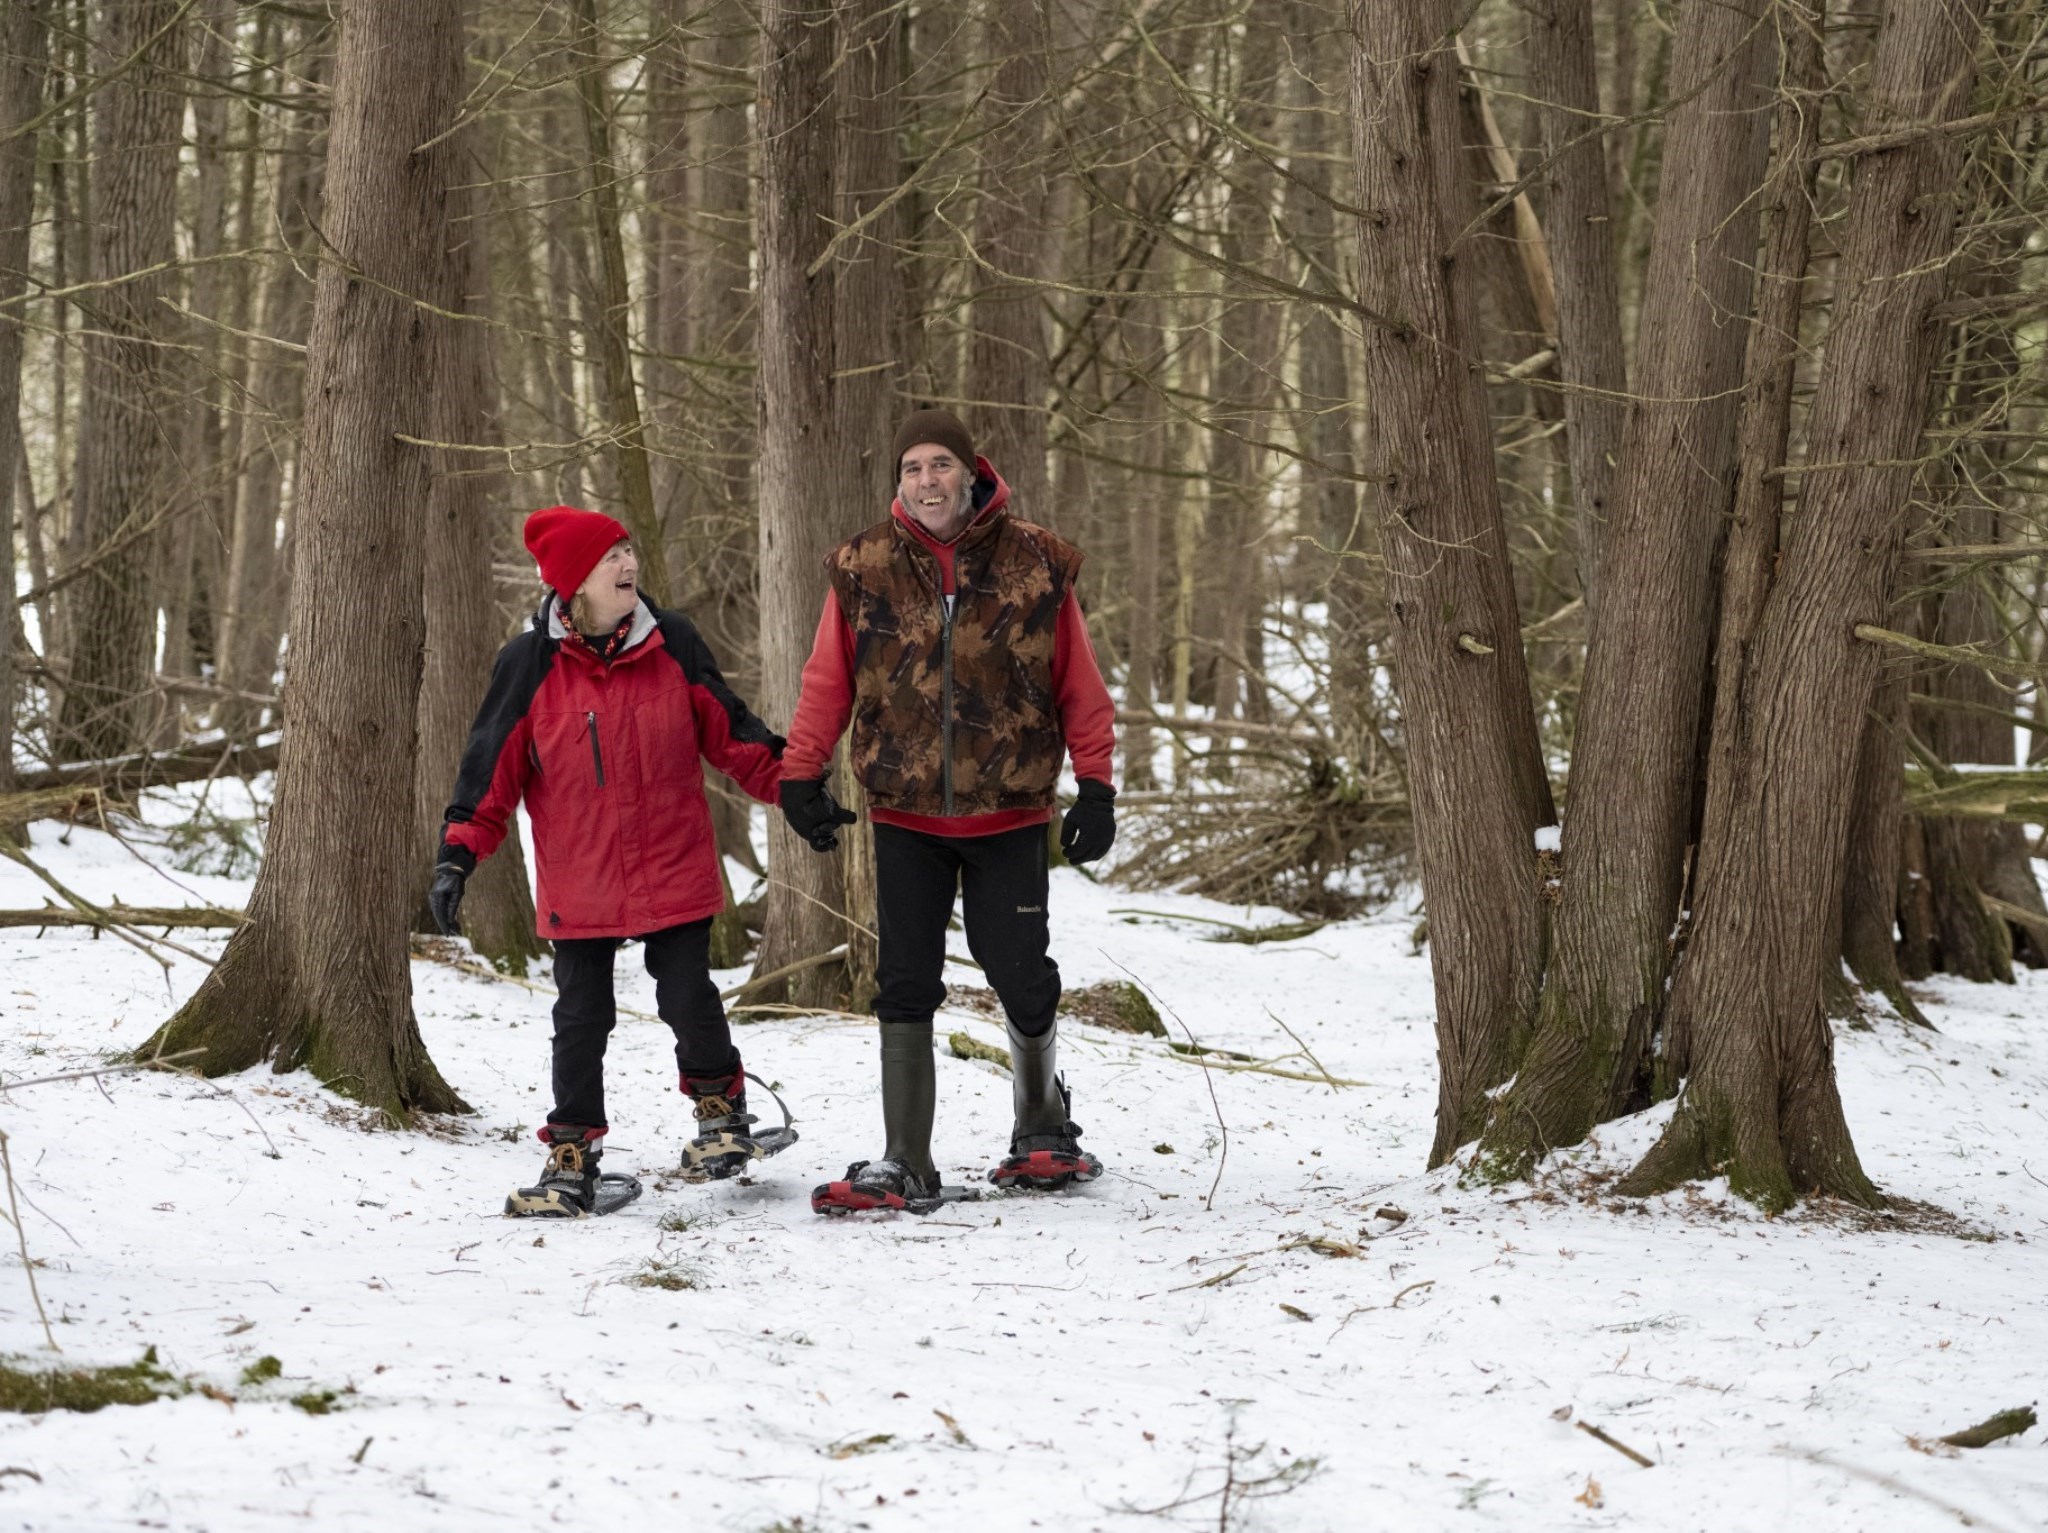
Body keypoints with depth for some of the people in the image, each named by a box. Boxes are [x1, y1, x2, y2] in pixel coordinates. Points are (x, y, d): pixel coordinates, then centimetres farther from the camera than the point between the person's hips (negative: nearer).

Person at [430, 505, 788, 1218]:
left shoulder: (673, 644, 0)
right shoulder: (531, 663, -6)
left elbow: (729, 732, 10)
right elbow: (493, 766, -1)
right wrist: (457, 856, -6)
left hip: (674, 873, 0)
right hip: (579, 884, 0)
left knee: (688, 999, 0)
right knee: (580, 1021, 5)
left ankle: (721, 1111, 25)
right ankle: (572, 1164, 15)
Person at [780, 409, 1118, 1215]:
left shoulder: (1035, 565, -3)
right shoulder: (864, 570, -1)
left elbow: (1079, 687, 1)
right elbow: (827, 682, 3)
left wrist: (1096, 786, -3)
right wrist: (800, 775, -7)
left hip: (1009, 814, -1)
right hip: (905, 815, 1)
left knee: (1022, 979, 1)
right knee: (905, 987, 0)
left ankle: (1042, 1132, 25)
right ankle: (903, 1167, 4)